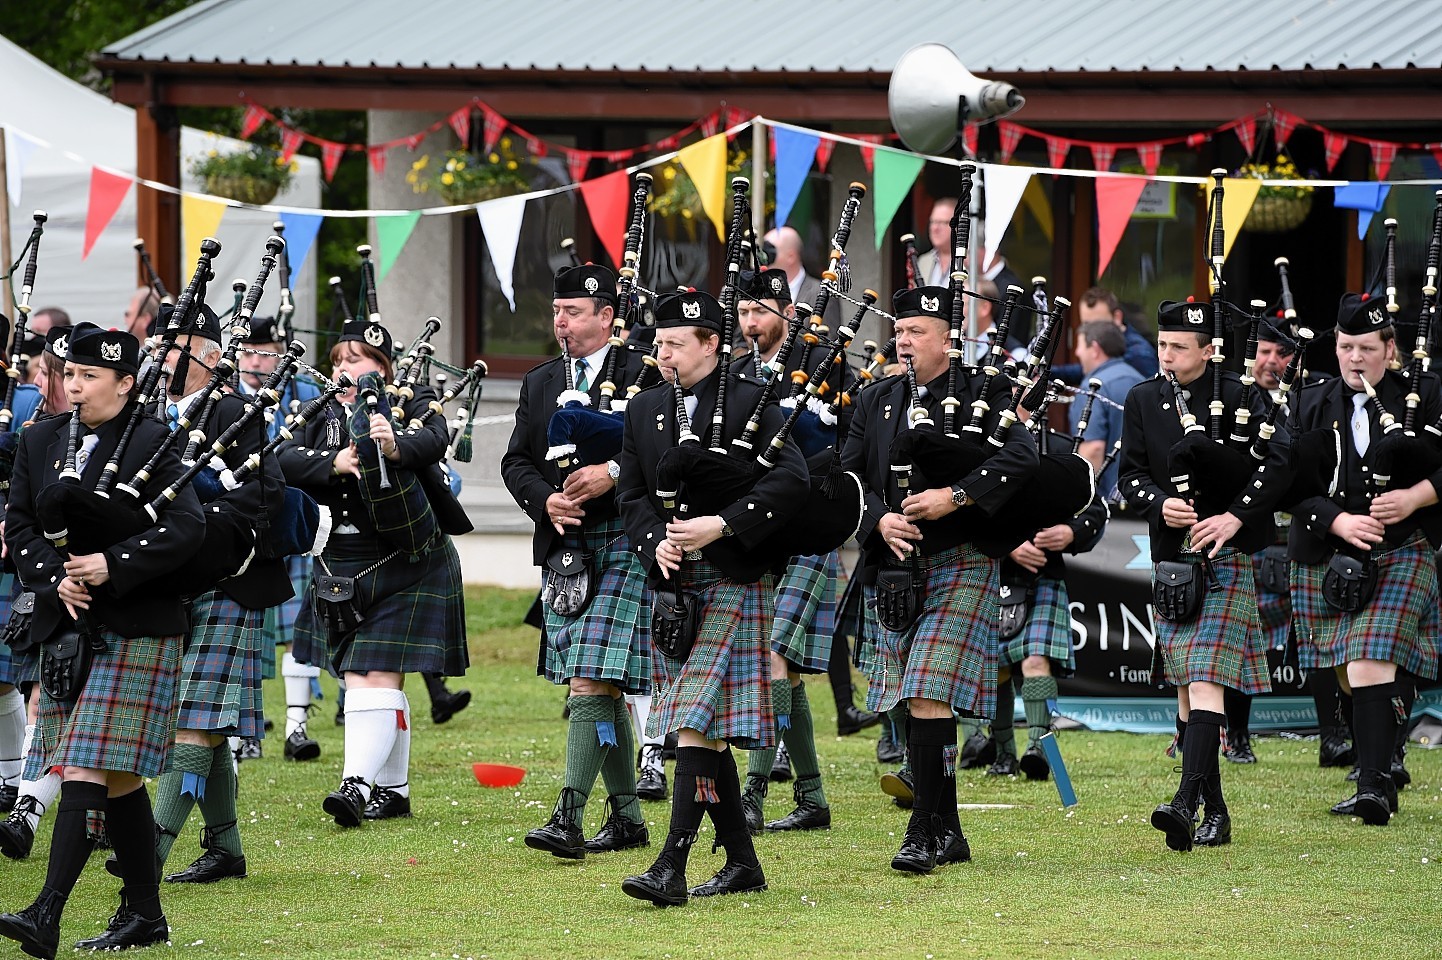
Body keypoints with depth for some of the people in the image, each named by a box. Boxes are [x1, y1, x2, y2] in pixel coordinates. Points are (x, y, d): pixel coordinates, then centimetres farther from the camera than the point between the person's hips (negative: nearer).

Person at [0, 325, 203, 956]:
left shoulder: (152, 442, -6)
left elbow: (186, 527, -14)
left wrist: (113, 565, -22)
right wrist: (55, 577, -10)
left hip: (134, 633, -6)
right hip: (65, 629, 6)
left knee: (88, 768, -14)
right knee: (118, 777, 13)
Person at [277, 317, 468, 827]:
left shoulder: (413, 402, -4)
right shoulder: (326, 415, 8)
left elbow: (434, 440, -26)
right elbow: (286, 459, -7)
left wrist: (395, 446, -48)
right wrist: (336, 463, -26)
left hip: (404, 567, -6)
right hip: (342, 568, 6)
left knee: (379, 675, -13)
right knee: (361, 679, 8)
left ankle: (359, 782, -22)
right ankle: (393, 789, 18)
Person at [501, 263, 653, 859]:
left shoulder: (642, 377, -4)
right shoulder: (540, 384, 14)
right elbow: (516, 462, 11)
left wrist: (614, 473, -20)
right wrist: (546, 501, -8)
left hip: (621, 547, -7)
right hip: (563, 549, 7)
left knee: (592, 683, -15)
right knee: (601, 691, 12)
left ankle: (569, 818, -21)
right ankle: (626, 816, 20)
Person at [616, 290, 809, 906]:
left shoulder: (751, 404, -5)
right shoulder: (645, 410, 12)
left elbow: (791, 480, -13)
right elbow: (631, 495, 11)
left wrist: (720, 525, -20)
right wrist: (657, 544, -8)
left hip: (733, 584, -7)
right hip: (674, 587, 7)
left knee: (696, 722, -15)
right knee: (706, 732, 10)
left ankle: (671, 869, -21)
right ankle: (742, 863, 19)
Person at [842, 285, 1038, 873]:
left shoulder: (981, 395, -2)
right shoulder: (877, 402, 13)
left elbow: (1021, 456, -17)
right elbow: (847, 476, 7)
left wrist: (956, 496, -24)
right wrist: (880, 521, -11)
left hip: (959, 567, -6)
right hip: (892, 570, 6)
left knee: (930, 697, -15)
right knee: (915, 704, 8)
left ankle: (925, 833, -14)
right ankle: (948, 833, 16)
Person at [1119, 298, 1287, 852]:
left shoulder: (1238, 397, -4)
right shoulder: (1143, 401, 9)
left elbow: (1278, 461, -10)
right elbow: (1130, 476, 7)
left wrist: (1233, 517, -20)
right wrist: (1160, 504, -14)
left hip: (1228, 558, -5)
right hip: (1171, 561, 5)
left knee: (1206, 679, -16)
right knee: (1185, 685, 8)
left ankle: (1187, 803, -27)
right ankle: (1215, 812, 16)